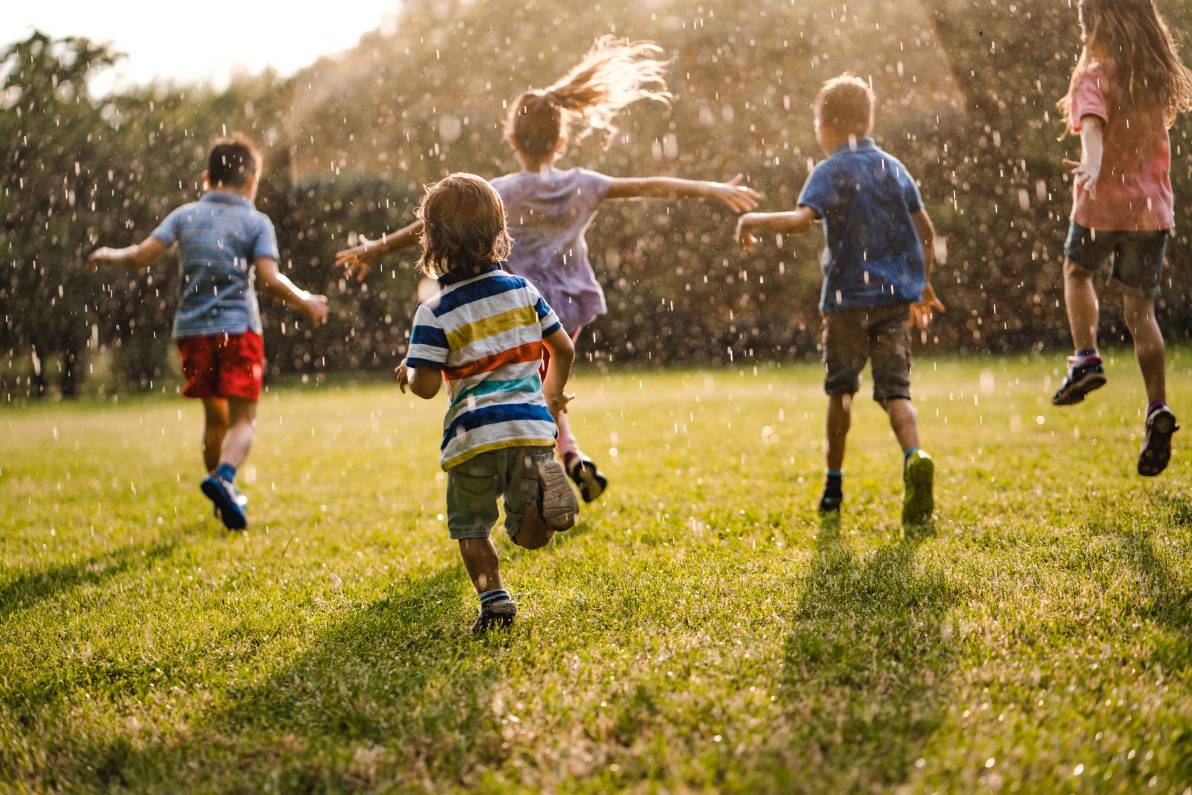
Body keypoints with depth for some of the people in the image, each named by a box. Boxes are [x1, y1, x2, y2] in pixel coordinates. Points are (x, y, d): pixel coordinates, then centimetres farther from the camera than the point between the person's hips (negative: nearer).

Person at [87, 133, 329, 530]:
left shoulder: (186, 215, 8)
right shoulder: (256, 222, -1)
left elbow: (143, 255, -2)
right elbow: (269, 278, -11)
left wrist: (110, 255, 18)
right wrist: (305, 302, 3)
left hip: (191, 329, 4)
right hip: (238, 327, -4)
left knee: (214, 415, 18)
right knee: (243, 419, -3)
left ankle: (224, 497, 25)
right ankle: (223, 477, -30)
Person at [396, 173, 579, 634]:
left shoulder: (434, 314, -5)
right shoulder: (522, 290, 8)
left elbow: (426, 386, -9)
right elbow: (563, 349, 12)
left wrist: (407, 373, 14)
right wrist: (552, 396, 29)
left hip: (473, 436, -3)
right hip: (530, 425, 3)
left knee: (470, 528, 17)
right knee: (529, 535, 3)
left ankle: (494, 599, 3)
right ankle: (543, 494, -28)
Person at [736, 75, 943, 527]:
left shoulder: (831, 172, -7)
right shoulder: (893, 168, 11)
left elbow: (800, 220, -24)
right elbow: (925, 229, 16)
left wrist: (753, 220, -9)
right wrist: (923, 286, 27)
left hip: (849, 296, -4)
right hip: (897, 296, 4)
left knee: (841, 387, 13)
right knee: (894, 388, 2)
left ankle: (834, 483, 20)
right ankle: (914, 457, -26)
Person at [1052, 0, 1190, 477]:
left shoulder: (1095, 77, -8)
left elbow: (1092, 124, -29)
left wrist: (1092, 165, -47)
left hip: (1103, 204, -4)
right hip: (1152, 208, 5)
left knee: (1077, 271, 25)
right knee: (1140, 311, 8)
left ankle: (1086, 358, 8)